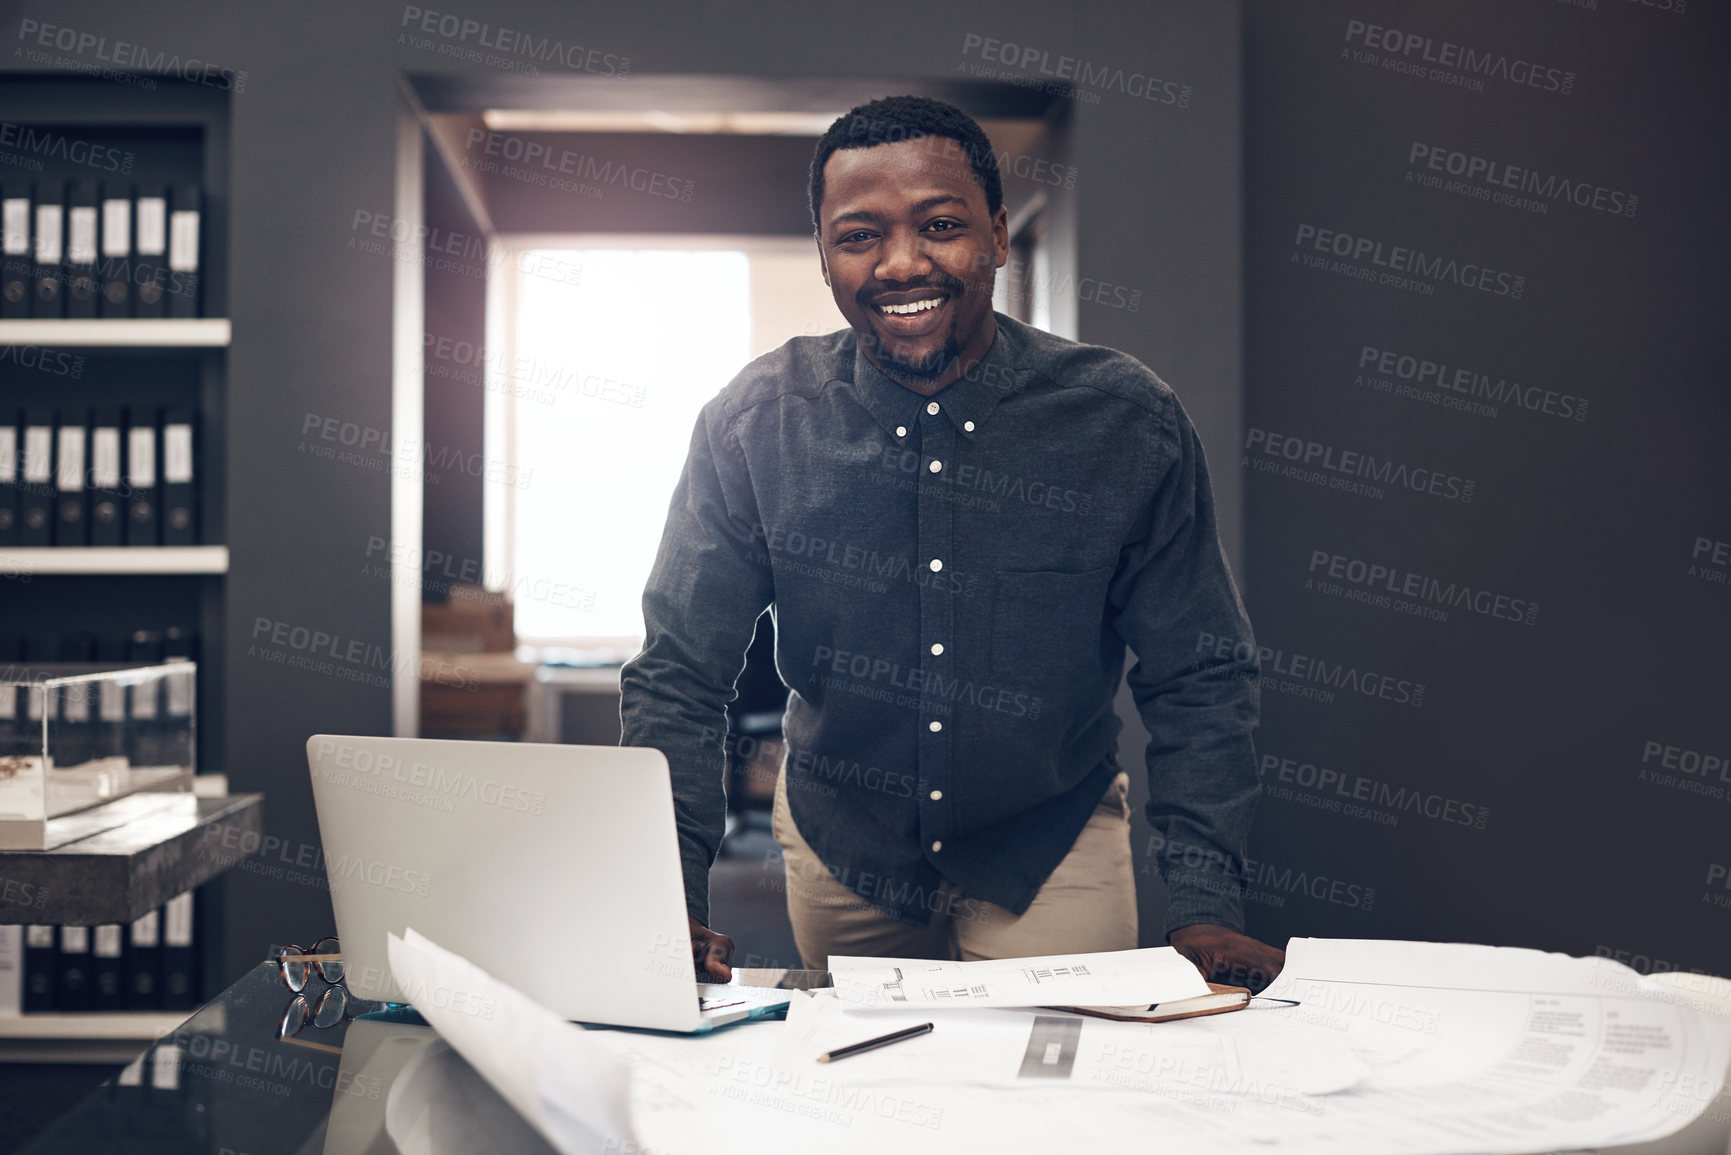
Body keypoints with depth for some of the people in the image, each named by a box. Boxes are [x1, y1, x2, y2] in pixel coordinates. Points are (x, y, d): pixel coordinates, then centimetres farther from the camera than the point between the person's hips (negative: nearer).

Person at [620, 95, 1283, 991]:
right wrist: (669, 908, -26)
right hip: (840, 832, 2)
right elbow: (677, 677, -13)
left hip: (1050, 837, -1)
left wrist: (1205, 911, -22)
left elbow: (1199, 681, -11)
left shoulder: (1126, 424, -19)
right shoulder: (755, 424, -17)